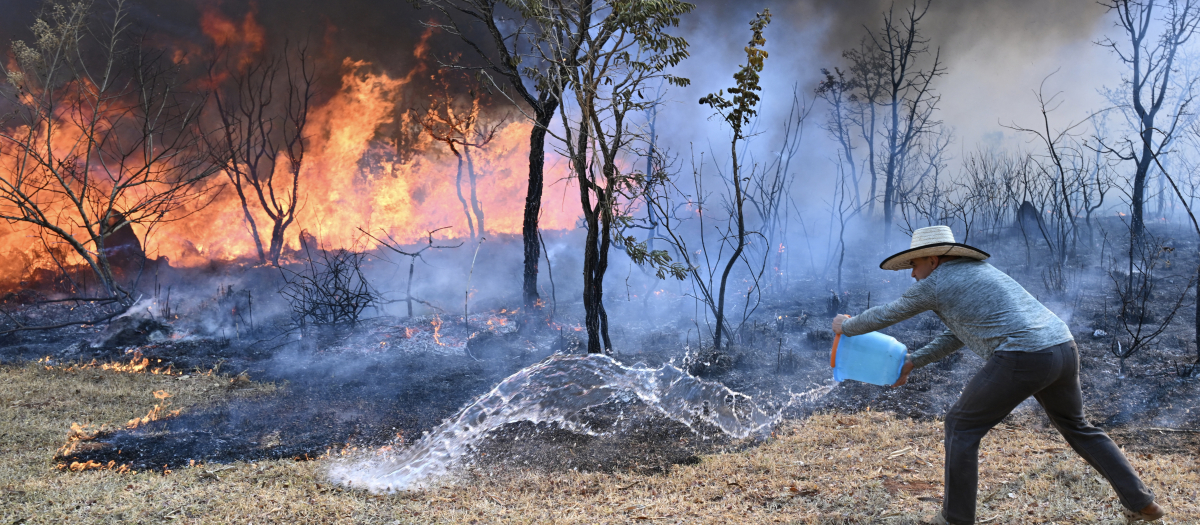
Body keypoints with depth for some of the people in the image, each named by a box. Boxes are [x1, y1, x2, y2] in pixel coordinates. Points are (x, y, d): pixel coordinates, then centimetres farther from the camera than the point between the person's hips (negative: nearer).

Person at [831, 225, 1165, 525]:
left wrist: (846, 326, 30)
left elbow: (885, 315, 12)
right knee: (1077, 428, 28)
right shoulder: (979, 271, 27)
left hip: (1023, 359, -8)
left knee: (961, 425, 7)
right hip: (1063, 349, 9)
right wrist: (911, 363, 31)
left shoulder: (935, 283, 1)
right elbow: (957, 336, 33)